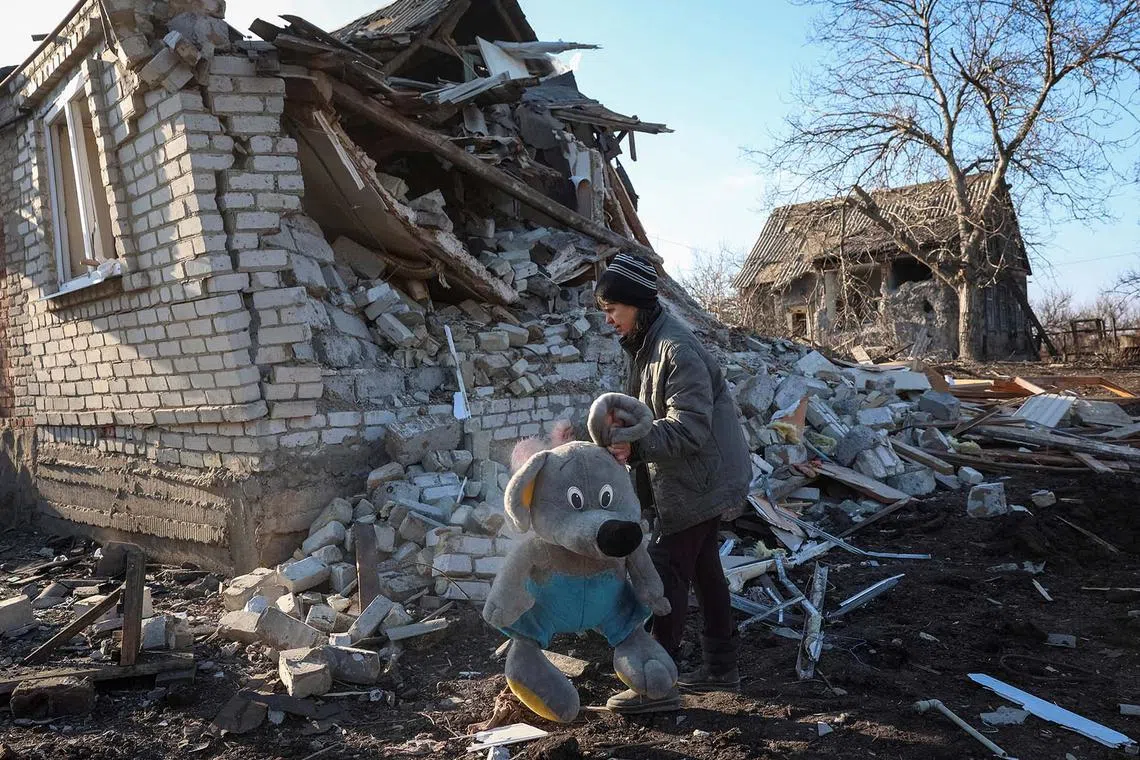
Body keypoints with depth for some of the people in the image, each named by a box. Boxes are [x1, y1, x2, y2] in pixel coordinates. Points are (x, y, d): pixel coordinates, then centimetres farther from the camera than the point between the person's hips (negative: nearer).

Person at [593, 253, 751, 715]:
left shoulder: (677, 350, -22)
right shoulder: (643, 345, 9)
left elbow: (689, 427, -28)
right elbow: (643, 413, 17)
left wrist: (636, 446, -38)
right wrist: (622, 441, 2)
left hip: (696, 481, -10)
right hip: (699, 481, 10)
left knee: (666, 573, -6)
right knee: (704, 568, 17)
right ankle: (720, 666, 30)